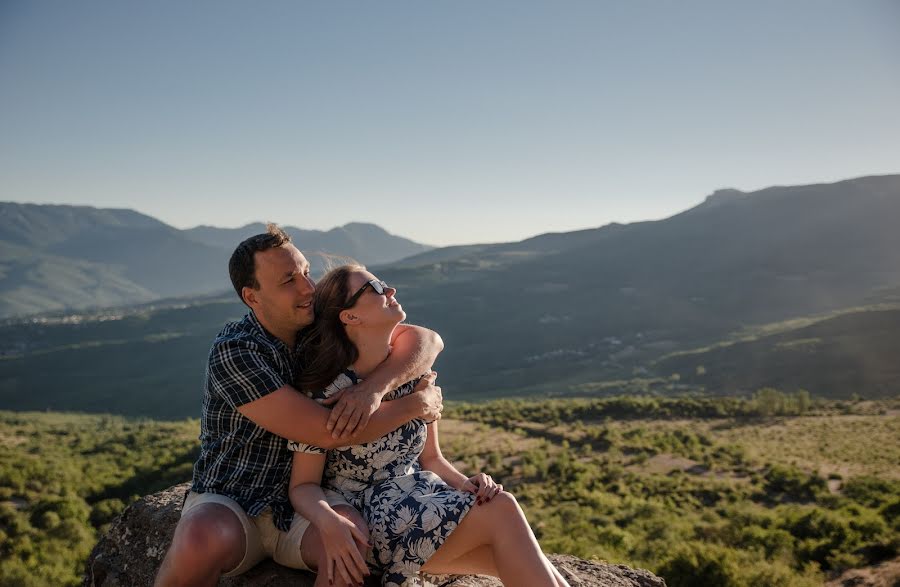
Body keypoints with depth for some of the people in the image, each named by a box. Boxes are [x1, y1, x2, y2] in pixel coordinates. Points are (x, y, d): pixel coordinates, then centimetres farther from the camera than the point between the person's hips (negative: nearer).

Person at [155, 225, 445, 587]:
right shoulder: (234, 351, -18)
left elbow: (427, 340, -5)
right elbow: (327, 432, -24)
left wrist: (375, 387, -24)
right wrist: (418, 404, -13)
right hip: (230, 506, -3)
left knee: (350, 532, -31)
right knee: (203, 540, -36)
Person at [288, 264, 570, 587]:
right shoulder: (326, 394, -12)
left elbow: (430, 458, 11)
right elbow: (303, 486, -7)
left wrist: (467, 484, -9)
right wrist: (329, 523, -28)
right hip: (365, 523, -5)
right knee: (501, 511, -24)